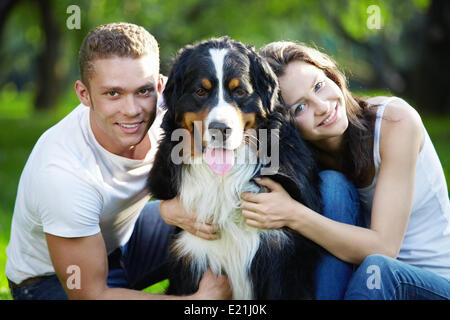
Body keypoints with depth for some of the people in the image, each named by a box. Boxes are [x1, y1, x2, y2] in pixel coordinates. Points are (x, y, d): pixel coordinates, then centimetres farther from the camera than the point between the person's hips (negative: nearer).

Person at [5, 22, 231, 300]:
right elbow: (89, 294, -29)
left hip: (124, 237, 6)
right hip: (52, 279, -6)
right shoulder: (62, 172, -35)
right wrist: (201, 298, -33)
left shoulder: (163, 112, -21)